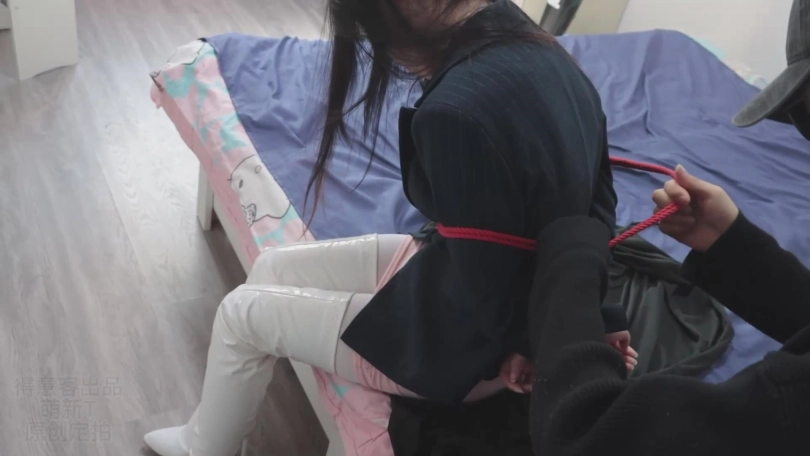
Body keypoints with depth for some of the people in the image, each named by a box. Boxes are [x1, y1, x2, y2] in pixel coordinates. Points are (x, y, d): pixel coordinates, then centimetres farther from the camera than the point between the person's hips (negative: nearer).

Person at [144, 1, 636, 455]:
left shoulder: (456, 112, -36)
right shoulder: (538, 45, -7)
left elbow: (491, 296, -26)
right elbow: (597, 199, 3)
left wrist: (535, 346, -6)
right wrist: (598, 318, -2)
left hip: (460, 343, -8)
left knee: (242, 312, 9)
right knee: (273, 268, 17)